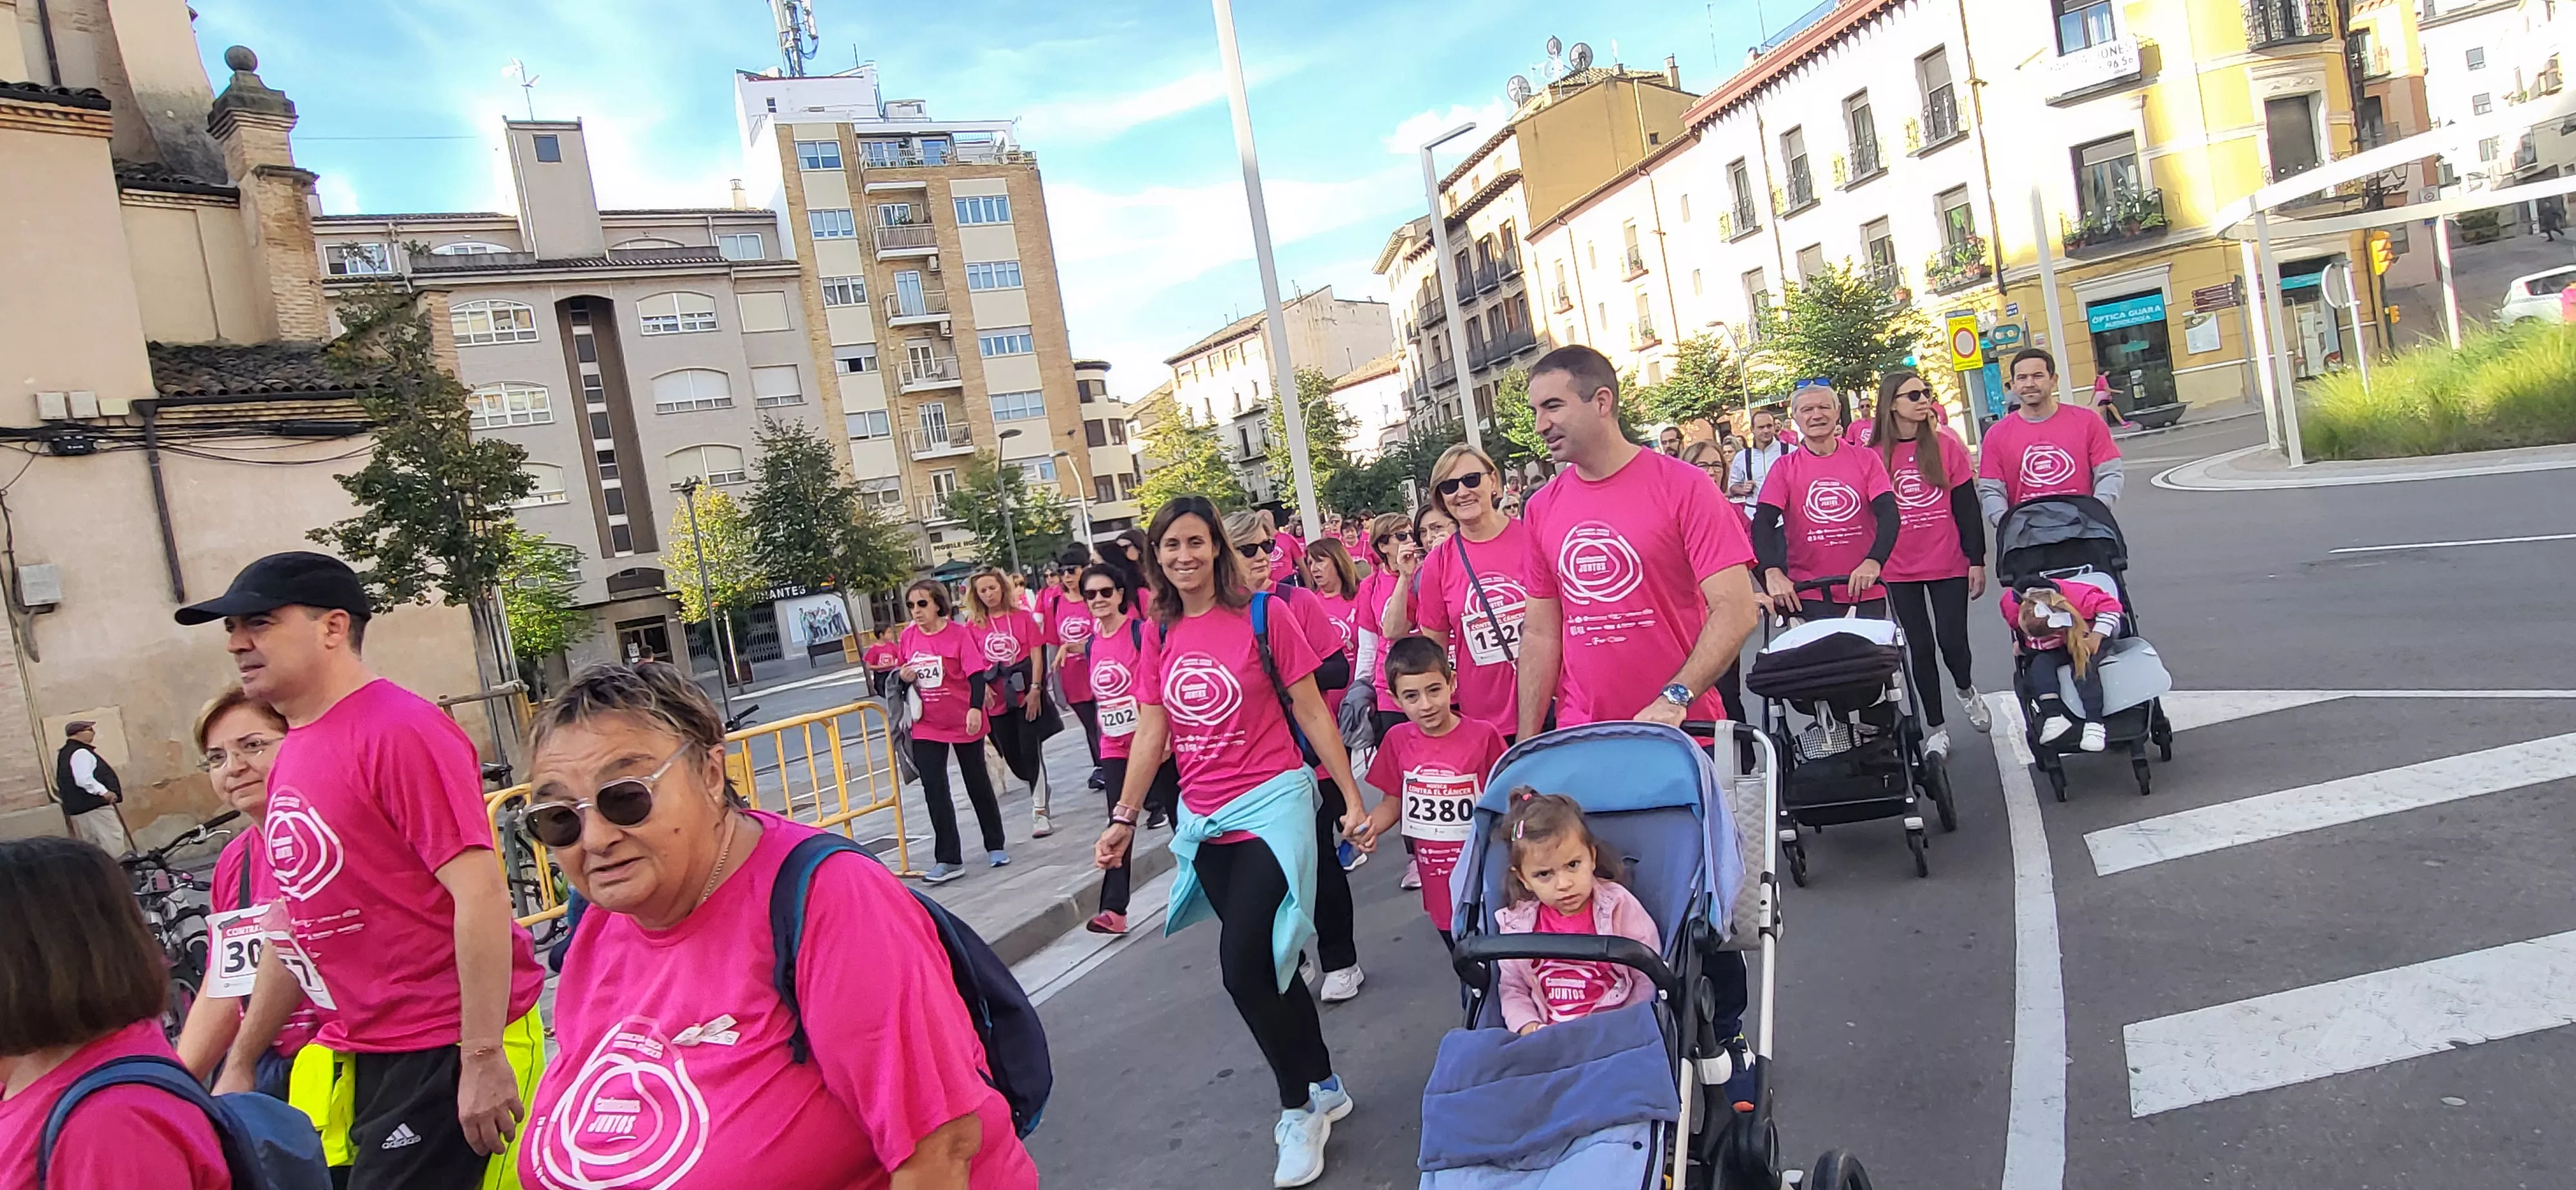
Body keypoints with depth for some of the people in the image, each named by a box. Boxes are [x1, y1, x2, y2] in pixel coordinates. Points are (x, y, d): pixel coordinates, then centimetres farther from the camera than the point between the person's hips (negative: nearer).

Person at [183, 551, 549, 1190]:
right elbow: (297, 922, 20)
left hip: (447, 1051, -8)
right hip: (361, 1052, 9)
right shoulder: (293, 754, 11)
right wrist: (241, 1062, 22)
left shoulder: (400, 730, -15)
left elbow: (481, 893, -21)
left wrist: (483, 1059, -22)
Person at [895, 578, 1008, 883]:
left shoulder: (959, 634, -13)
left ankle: (995, 846, 28)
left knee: (978, 784, 11)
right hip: (927, 726, 4)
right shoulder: (908, 637, 1)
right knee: (934, 790, -3)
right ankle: (948, 860, 3)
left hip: (964, 723, -3)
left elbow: (977, 674, -18)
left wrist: (975, 708, -31)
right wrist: (905, 678, -8)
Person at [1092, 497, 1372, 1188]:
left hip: (1272, 804, -5)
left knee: (1242, 968, -13)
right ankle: (1324, 1089, 32)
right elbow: (1151, 733, 10)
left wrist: (1353, 801, -5)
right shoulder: (1159, 636, 5)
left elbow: (1313, 714, -5)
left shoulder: (1259, 618, -8)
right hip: (1203, 819, 5)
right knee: (1266, 964, 13)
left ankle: (1299, 1109, 9)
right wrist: (1125, 817, 7)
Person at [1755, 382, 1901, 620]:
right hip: (1809, 595, -1)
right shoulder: (1785, 468, 1)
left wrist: (1873, 562, -25)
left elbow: (1889, 515, -6)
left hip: (1864, 588, 2)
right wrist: (1773, 572, -27)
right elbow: (1763, 523, -9)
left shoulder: (1865, 459, 3)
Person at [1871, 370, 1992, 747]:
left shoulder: (1945, 444, -1)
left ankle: (1966, 691, 33)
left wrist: (1976, 559, -2)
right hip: (1900, 571, 0)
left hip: (1948, 564, 0)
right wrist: (1874, 566, 1)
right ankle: (1936, 728, 20)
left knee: (1951, 640, -1)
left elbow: (1967, 506, 1)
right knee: (1920, 647, 7)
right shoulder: (1876, 455, -2)